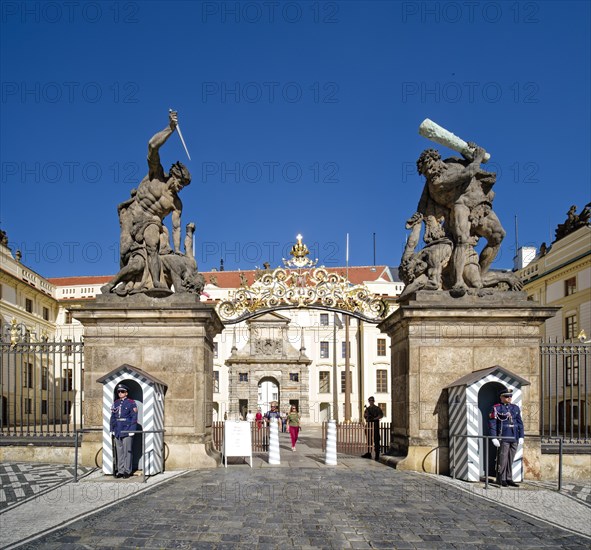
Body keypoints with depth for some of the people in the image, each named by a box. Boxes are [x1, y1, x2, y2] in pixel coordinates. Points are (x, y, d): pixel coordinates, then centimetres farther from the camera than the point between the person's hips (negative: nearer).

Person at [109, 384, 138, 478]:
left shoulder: (131, 403, -2)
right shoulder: (116, 403, 13)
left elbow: (134, 417, -5)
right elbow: (113, 417, 16)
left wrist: (132, 430, -11)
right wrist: (112, 430, 11)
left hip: (127, 432, -5)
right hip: (117, 432, 5)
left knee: (127, 452, -2)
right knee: (119, 452, 7)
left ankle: (127, 471, 4)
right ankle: (120, 471, 13)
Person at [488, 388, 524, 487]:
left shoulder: (515, 408, 14)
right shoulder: (496, 408, -2)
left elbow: (520, 423, 16)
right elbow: (492, 423, -6)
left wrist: (521, 436, 8)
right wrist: (494, 438, -12)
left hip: (514, 438, 5)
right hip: (503, 438, -5)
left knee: (510, 460, 9)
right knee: (502, 459, -4)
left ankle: (509, 479, 15)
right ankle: (501, 479, 4)